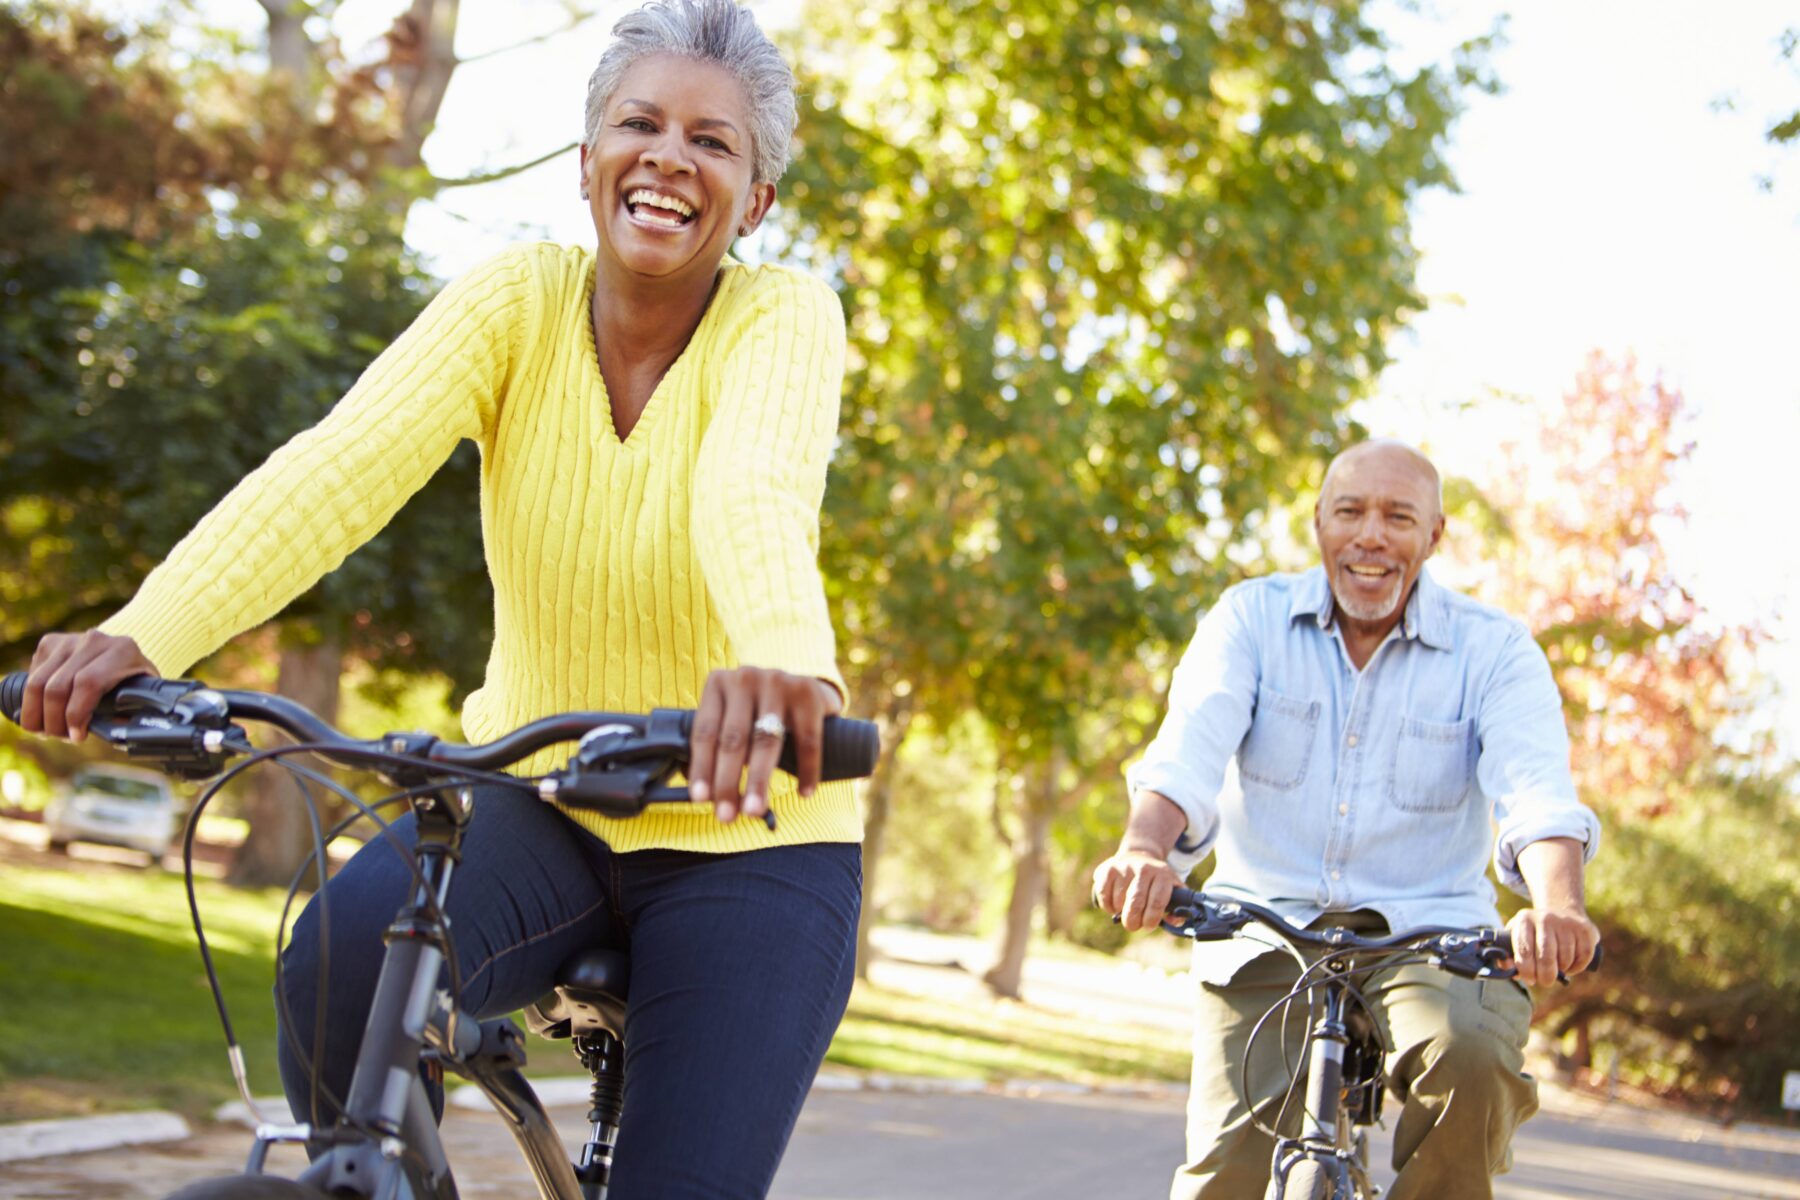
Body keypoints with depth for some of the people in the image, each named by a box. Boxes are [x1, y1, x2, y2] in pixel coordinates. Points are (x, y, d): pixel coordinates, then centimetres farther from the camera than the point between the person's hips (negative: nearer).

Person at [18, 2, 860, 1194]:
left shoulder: (785, 316, -14)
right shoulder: (521, 299, -8)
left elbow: (757, 493, -36)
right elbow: (343, 465, -24)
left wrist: (788, 665, -60)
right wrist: (145, 635, -41)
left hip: (746, 840, -2)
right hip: (543, 805, 2)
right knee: (352, 951, -28)